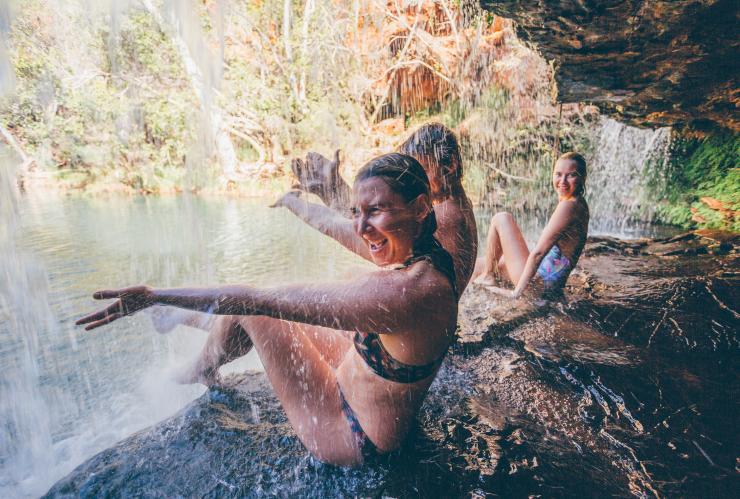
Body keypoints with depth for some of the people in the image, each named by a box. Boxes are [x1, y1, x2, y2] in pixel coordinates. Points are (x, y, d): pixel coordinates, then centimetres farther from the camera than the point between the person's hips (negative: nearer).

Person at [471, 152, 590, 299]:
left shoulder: (568, 205, -21)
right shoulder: (578, 203, 9)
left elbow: (538, 252, -23)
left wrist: (516, 292, -20)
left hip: (541, 282, -10)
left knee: (501, 219, -4)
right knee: (479, 264, 21)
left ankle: (487, 276, 7)